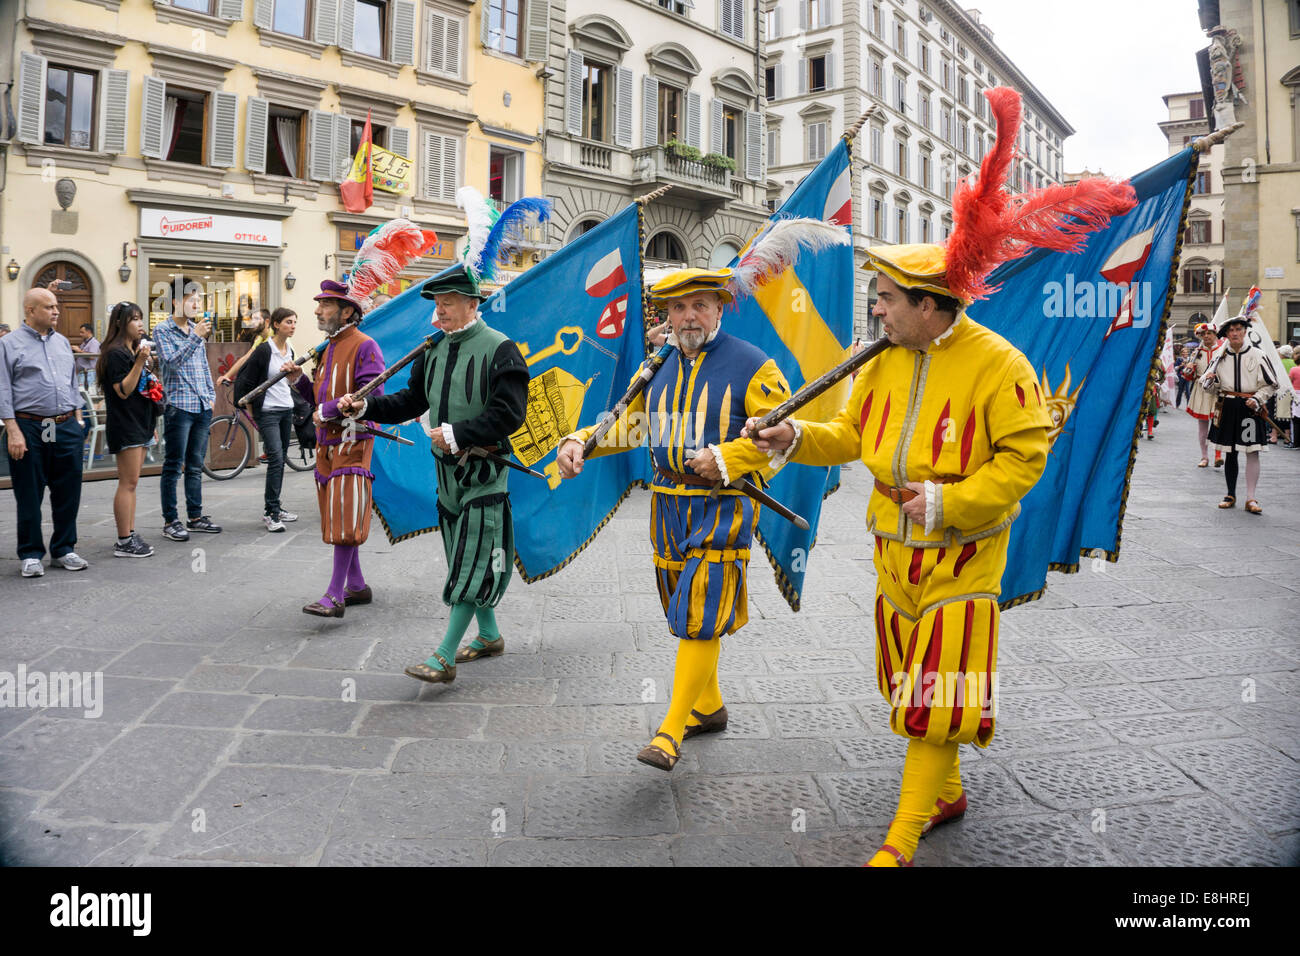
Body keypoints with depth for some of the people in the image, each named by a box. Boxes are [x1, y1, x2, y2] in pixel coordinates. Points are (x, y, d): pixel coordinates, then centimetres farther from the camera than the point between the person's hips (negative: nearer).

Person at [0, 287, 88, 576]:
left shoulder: (63, 343, 15)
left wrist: (77, 421, 14)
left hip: (66, 428, 5)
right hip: (29, 428, -5)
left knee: (68, 492, 8)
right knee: (29, 496, 3)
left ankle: (64, 549, 20)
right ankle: (31, 554, 14)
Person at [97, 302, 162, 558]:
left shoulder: (135, 350, 18)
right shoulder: (115, 353, -10)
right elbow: (123, 391, -18)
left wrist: (152, 427, 23)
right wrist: (140, 362, -24)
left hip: (140, 425, 9)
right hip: (125, 426, -9)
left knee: (131, 483, 10)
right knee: (128, 483, -8)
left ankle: (130, 535, 14)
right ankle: (124, 542, -4)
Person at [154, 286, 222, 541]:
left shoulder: (197, 328, 15)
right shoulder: (162, 329, -4)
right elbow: (172, 361, -18)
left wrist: (211, 393, 18)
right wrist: (196, 337, -24)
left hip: (203, 406, 6)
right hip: (179, 406, -6)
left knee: (196, 465, 12)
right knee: (173, 466, -2)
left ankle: (195, 516, 19)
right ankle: (170, 521, 3)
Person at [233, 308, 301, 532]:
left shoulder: (289, 351, 11)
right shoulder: (264, 350, -11)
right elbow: (246, 379, -7)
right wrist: (243, 403, -5)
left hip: (286, 410, 7)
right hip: (267, 411, -7)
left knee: (280, 460, 10)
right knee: (276, 458, -15)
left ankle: (273, 507, 18)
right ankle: (270, 513, -13)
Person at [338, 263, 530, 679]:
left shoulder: (499, 349, -11)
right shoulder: (434, 350, 11)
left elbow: (508, 414, -17)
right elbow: (411, 401, 14)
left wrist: (457, 434, -20)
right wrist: (366, 407, -1)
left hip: (485, 472, -8)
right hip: (447, 469, 8)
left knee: (472, 565, -7)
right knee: (464, 559, 15)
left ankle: (444, 658, -5)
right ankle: (490, 635, 30)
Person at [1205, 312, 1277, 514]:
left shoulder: (1257, 355, -1)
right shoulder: (1220, 356, 6)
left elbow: (1270, 385, 4)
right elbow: (1211, 384, 14)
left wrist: (1257, 399, -12)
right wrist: (1208, 381, -10)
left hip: (1250, 408, -2)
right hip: (1227, 408, 3)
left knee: (1252, 452, -6)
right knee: (1229, 452, 8)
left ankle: (1250, 499, -2)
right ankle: (1231, 495, 20)